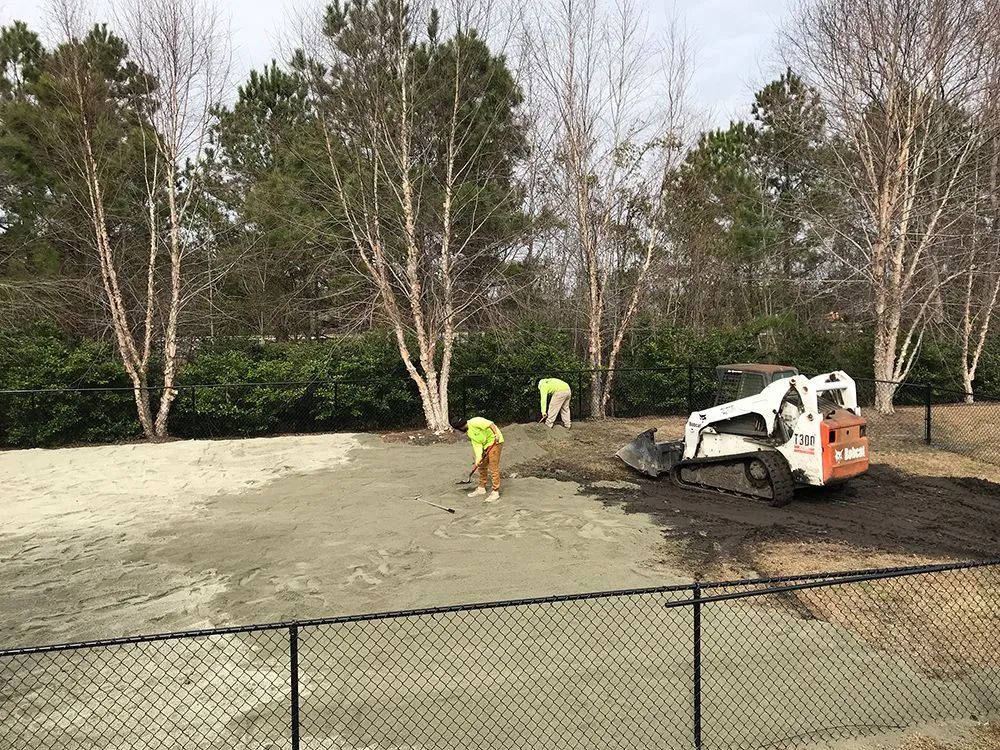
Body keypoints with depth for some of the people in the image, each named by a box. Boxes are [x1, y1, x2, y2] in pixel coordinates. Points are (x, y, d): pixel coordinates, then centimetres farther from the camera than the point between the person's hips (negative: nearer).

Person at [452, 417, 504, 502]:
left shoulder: (474, 422, -17)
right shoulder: (469, 432, 11)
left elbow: (490, 424, -26)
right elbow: (477, 444, 5)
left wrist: (496, 434, -35)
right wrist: (478, 457, -7)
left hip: (495, 442, -10)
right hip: (486, 445, 10)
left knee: (493, 468, -9)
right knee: (482, 467, 17)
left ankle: (495, 493, -4)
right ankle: (481, 489, 31)